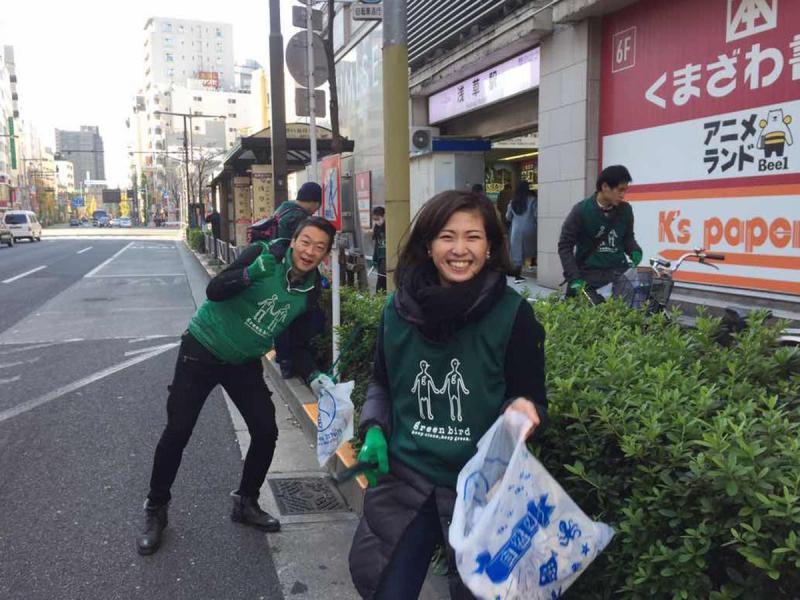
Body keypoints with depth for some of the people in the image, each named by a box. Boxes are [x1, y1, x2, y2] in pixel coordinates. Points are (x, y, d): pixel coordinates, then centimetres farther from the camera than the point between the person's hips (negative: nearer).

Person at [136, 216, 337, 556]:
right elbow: (214, 291, -28)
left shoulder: (311, 290, -5)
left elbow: (298, 343, 3)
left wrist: (313, 376, -13)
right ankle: (156, 509, 20)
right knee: (178, 431, -2)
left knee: (266, 431, 0)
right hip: (203, 350, -4)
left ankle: (246, 502, 24)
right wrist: (252, 272, -45)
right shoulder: (266, 255, -21)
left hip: (245, 362, 5)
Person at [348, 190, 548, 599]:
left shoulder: (512, 313, -13)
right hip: (403, 477, 3)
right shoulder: (399, 308, -4)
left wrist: (522, 410, -27)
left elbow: (533, 399, -5)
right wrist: (373, 431, -5)